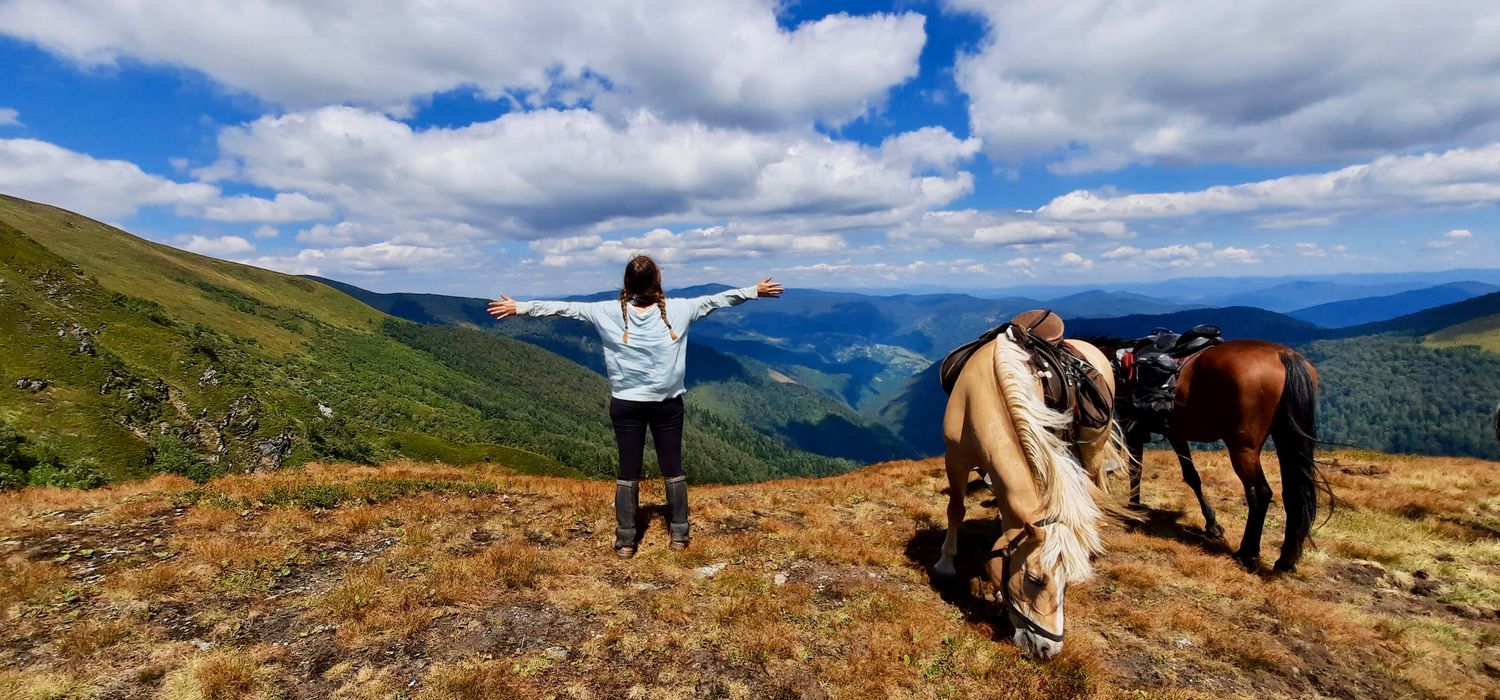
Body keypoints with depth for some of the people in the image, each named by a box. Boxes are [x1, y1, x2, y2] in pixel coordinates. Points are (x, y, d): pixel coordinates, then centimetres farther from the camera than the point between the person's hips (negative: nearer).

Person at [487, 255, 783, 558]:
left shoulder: (608, 312, -7)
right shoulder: (678, 309, -8)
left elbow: (565, 307, -1)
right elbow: (716, 300, 2)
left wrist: (520, 307, 9)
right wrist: (754, 291, 14)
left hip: (626, 404, 0)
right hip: (667, 404, 0)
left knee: (628, 472, 8)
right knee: (673, 469, 11)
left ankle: (625, 542, 15)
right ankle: (679, 535, 21)